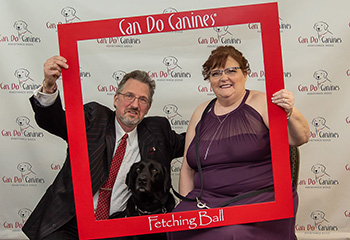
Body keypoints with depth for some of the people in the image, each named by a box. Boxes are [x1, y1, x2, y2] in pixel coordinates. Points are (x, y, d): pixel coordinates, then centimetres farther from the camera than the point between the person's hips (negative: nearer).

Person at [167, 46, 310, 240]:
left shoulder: (261, 103, 1)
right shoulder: (201, 113, 13)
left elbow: (300, 138, -10)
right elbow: (187, 168, 17)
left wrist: (289, 113, -29)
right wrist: (187, 208, 6)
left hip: (260, 198, -3)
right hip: (207, 199, 4)